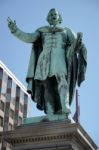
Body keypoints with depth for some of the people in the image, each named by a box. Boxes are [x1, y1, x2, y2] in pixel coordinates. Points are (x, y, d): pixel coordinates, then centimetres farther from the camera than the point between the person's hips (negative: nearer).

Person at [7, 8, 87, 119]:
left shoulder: (66, 30, 27)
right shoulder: (42, 30, 28)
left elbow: (76, 43, 11)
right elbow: (29, 38, 12)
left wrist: (78, 42, -15)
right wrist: (15, 30, -4)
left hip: (59, 56, -1)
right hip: (45, 58, 2)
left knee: (61, 78, -28)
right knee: (47, 86, -13)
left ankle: (65, 111, -42)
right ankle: (51, 117, -22)